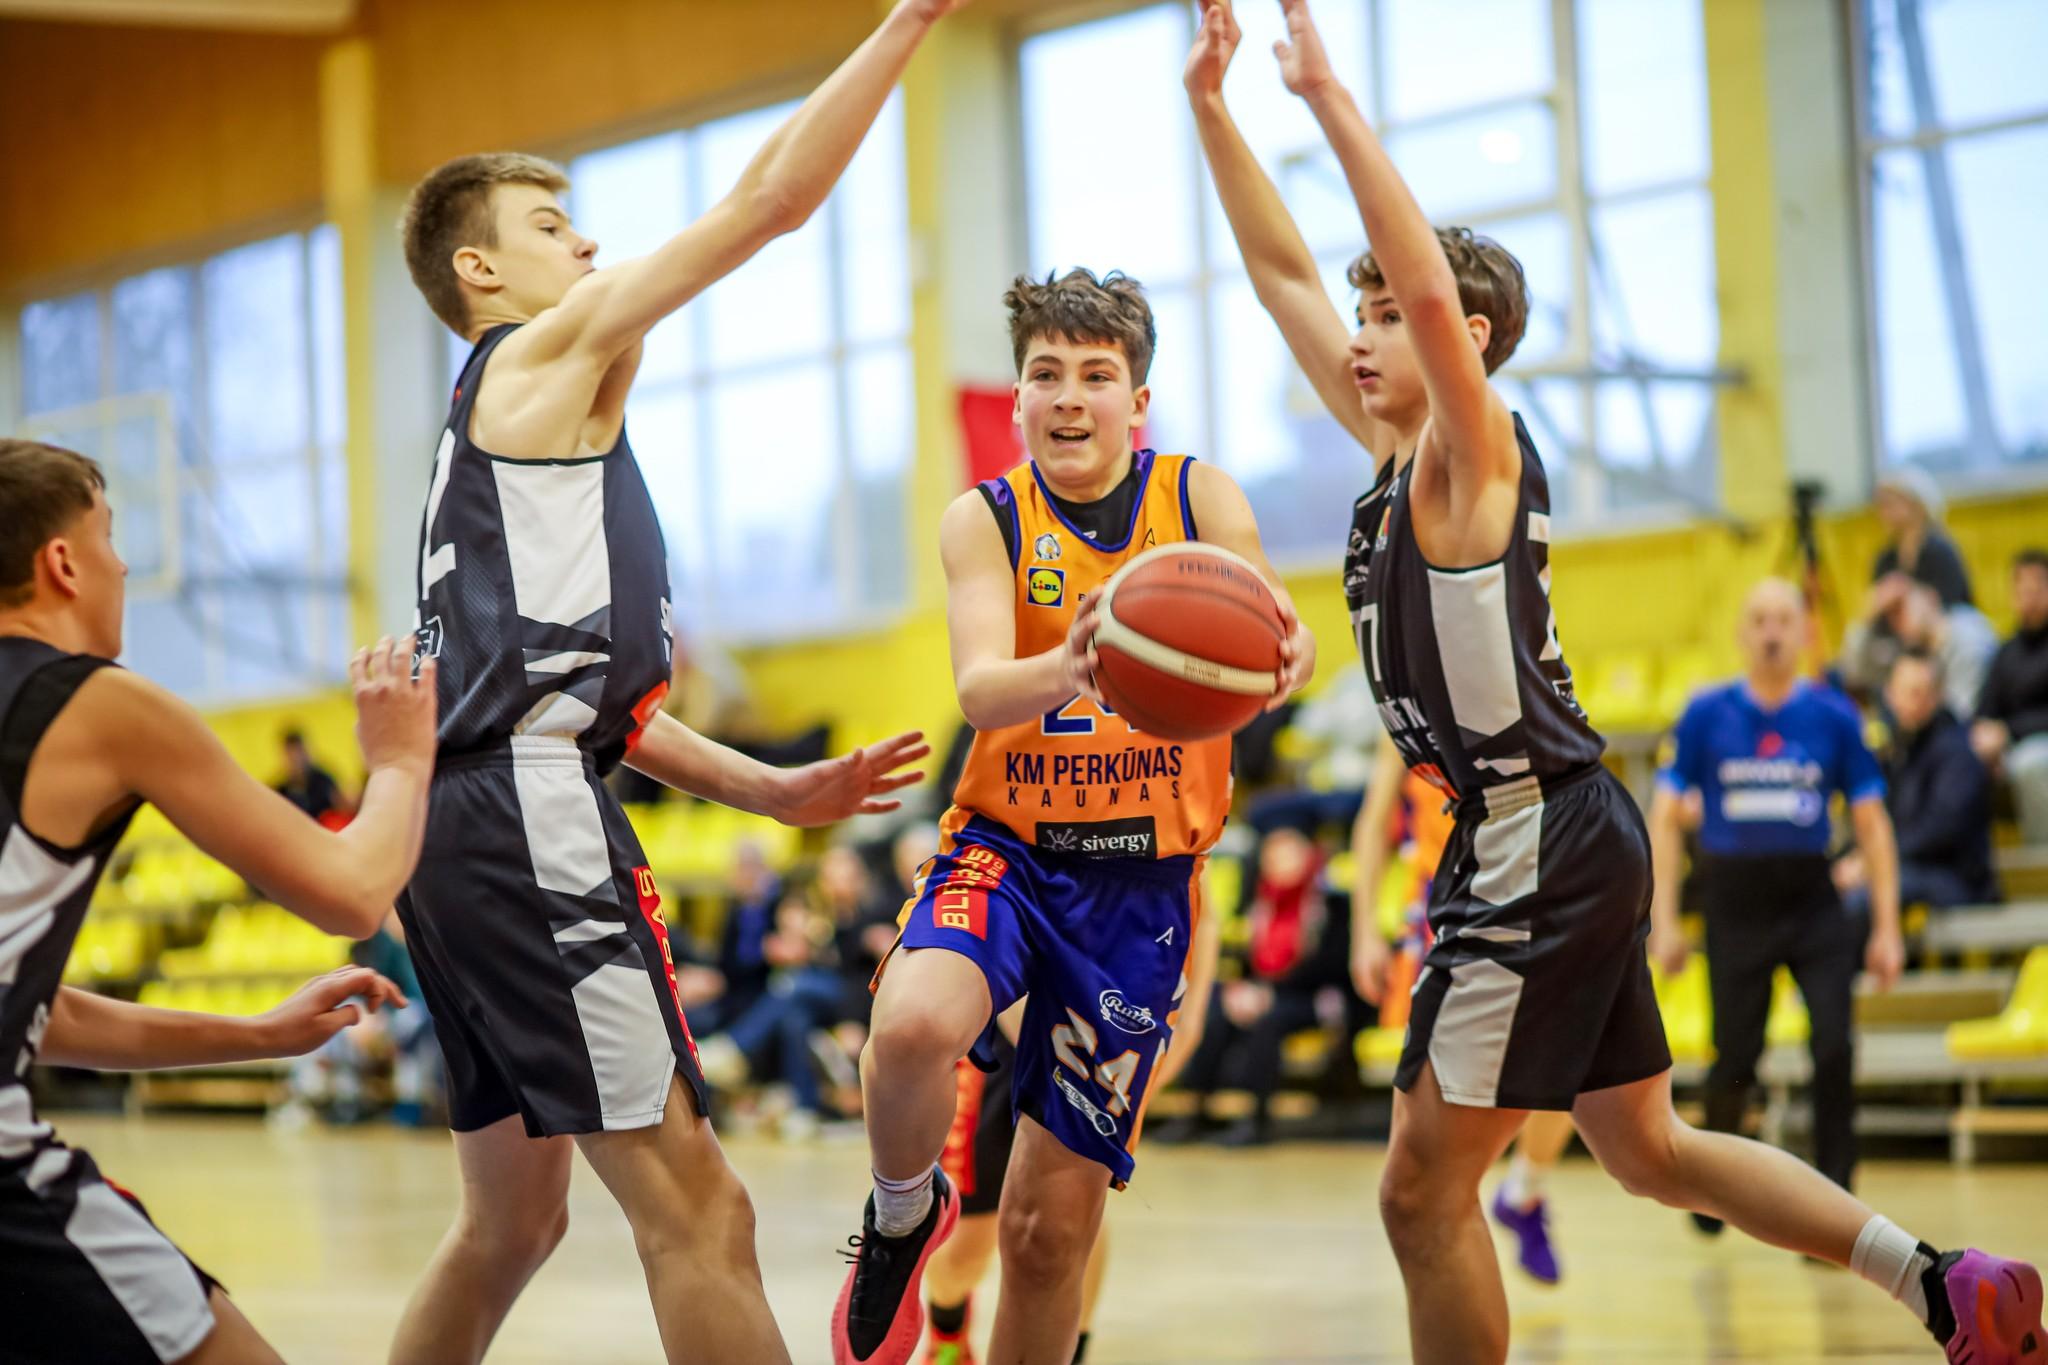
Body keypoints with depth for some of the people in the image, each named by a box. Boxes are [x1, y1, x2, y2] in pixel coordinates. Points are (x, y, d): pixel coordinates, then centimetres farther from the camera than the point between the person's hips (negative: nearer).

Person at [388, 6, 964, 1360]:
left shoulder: (505, 417, 27)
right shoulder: (550, 353, 0)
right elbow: (770, 199, -8)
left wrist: (777, 790, 23)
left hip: (471, 827, 10)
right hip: (534, 823, -10)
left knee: (515, 1218, 20)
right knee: (697, 1212, -13)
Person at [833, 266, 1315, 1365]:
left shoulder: (1199, 500, -2)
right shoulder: (984, 519, -5)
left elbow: (1284, 636, -15)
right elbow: (980, 689, -20)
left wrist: (1276, 659, -41)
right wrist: (1060, 673, -44)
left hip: (1143, 883, 1)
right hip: (1006, 852, -1)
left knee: (1052, 1223, 2)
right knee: (913, 1025, -34)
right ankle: (904, 1214, -2)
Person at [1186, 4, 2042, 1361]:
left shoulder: (1477, 452, -9)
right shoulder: (1399, 459, 13)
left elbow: (1435, 287, -28)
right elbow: (1287, 274, 17)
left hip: (1545, 844, -10)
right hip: (1537, 843, 10)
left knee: (1425, 1187, -6)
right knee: (1648, 1150, 17)